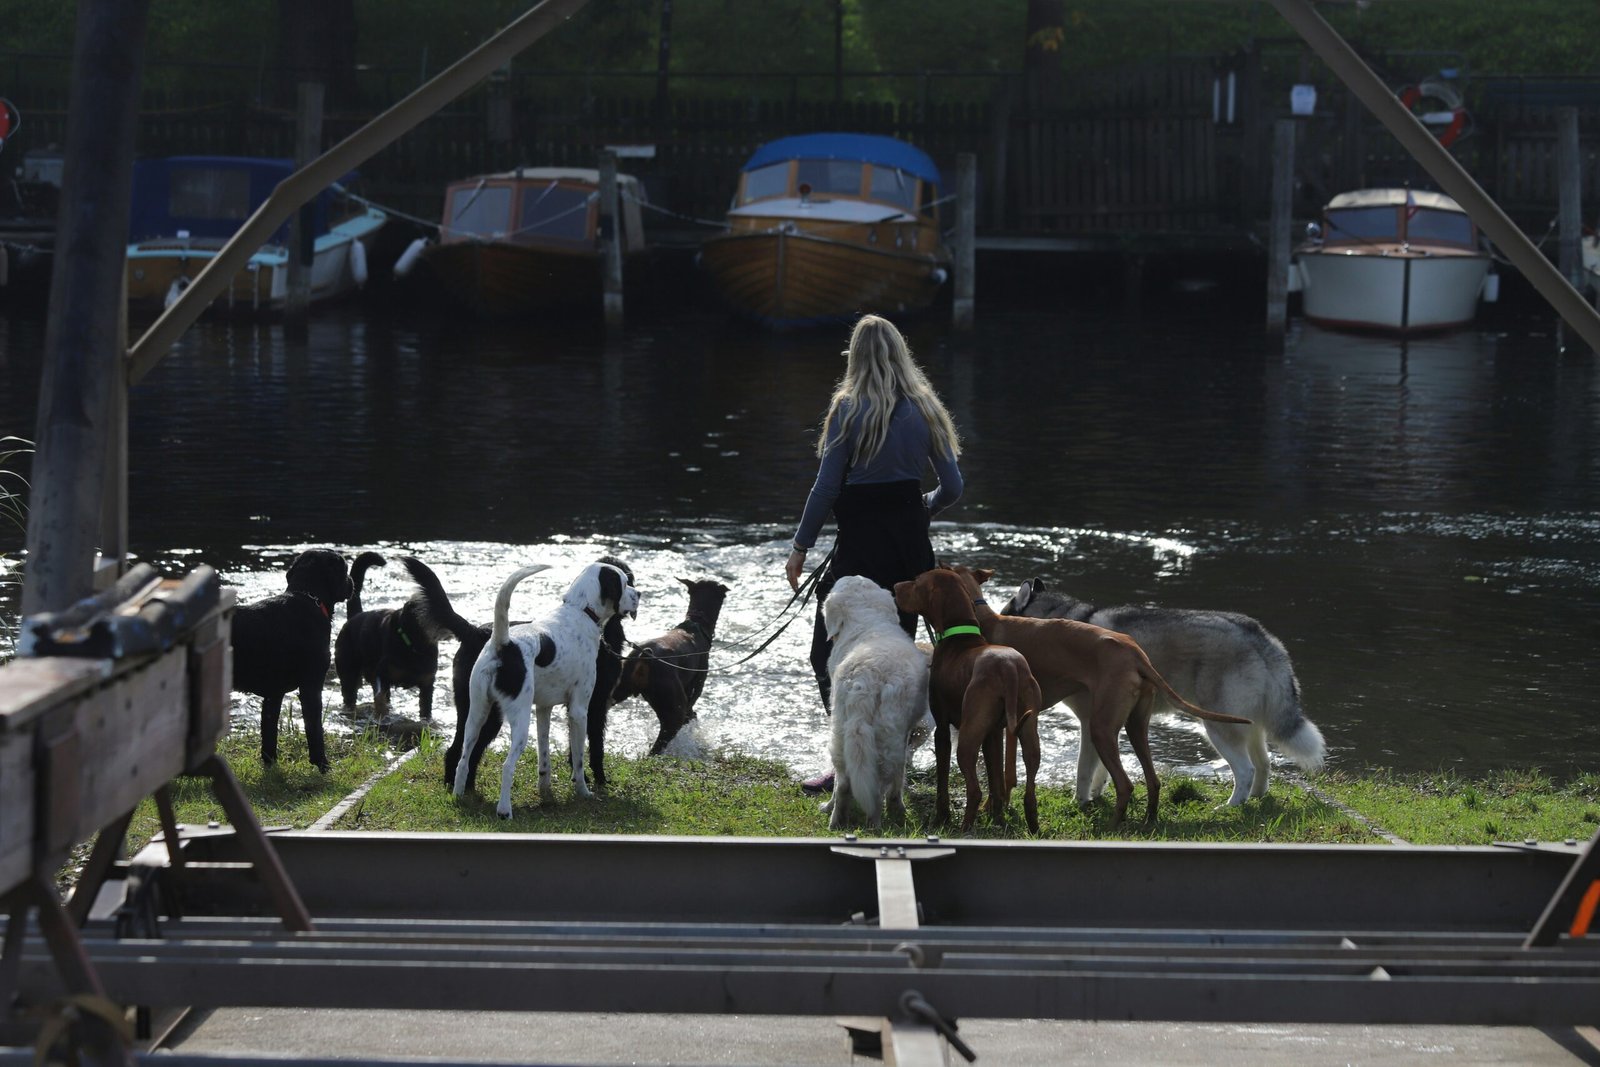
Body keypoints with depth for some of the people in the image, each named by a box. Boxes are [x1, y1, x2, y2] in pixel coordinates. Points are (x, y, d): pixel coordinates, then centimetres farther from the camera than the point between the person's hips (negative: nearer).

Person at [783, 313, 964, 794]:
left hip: (862, 541, -5)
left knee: (831, 654, 0)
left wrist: (800, 547, -1)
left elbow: (826, 487, -9)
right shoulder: (925, 410, 6)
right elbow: (952, 487, 7)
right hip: (911, 542, 6)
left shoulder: (850, 409, -8)